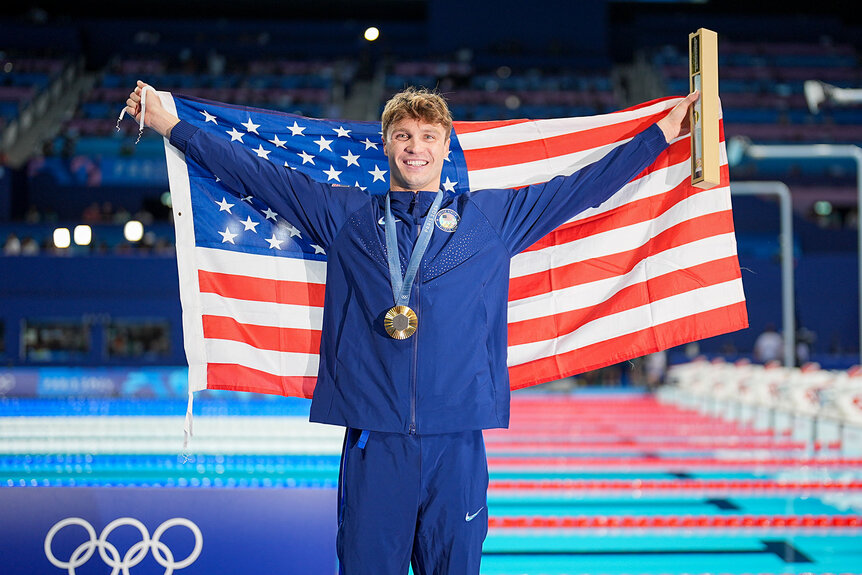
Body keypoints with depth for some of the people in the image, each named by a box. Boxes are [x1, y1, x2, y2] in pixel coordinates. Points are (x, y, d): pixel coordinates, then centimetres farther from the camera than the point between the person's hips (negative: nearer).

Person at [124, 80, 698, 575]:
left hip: (457, 442, 1)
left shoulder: (492, 217, 12)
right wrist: (172, 125, 16)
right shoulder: (346, 216, 11)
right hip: (374, 442, 0)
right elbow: (256, 174, 15)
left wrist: (662, 133, 20)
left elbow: (582, 184, 18)